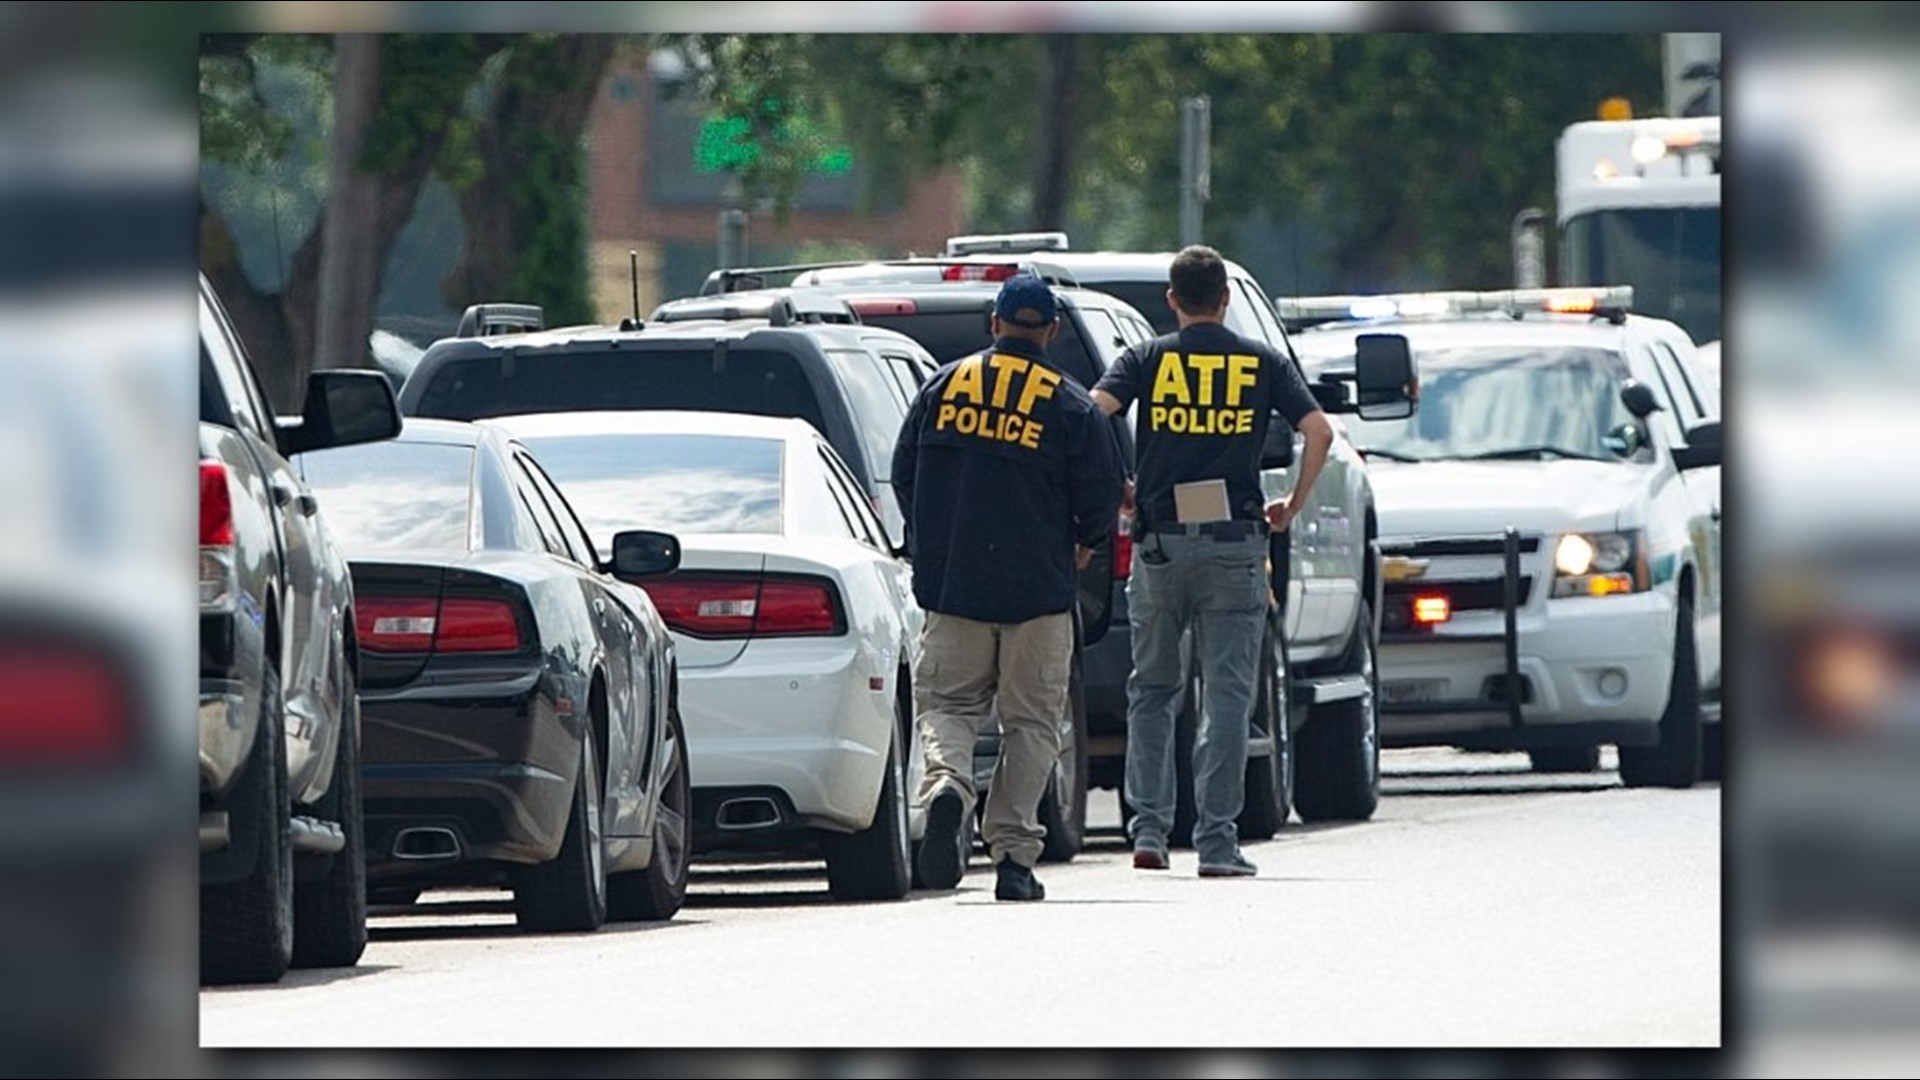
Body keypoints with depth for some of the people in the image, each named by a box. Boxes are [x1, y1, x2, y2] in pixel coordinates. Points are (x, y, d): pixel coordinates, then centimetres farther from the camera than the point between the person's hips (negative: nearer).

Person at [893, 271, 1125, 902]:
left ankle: (947, 780, -23)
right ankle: (1013, 855, 2)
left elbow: (904, 476, 9)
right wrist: (1083, 544, 20)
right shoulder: (1072, 407, -3)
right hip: (1039, 590, -1)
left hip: (951, 584, 1)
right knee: (1030, 723, 7)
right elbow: (1101, 502, -2)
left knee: (946, 701, 9)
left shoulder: (942, 388, 4)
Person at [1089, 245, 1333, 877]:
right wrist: (1292, 506, 7)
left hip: (1160, 540, 1)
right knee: (1228, 693, 1)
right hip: (1235, 541, -1)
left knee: (1152, 689, 14)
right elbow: (1318, 431, -4)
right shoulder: (1261, 363, 5)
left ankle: (1149, 830, 7)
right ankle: (1216, 841, -4)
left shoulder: (1147, 359, 5)